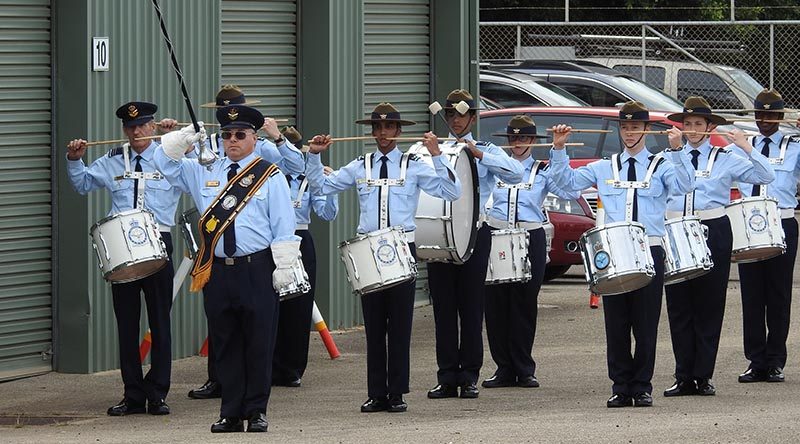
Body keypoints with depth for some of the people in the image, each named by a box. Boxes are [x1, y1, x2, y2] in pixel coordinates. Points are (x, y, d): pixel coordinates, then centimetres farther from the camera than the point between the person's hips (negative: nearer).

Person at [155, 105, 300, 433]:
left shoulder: (269, 176, 2)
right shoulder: (204, 173, 13)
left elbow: (284, 226, -1)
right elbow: (165, 164, 18)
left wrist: (283, 267, -7)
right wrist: (182, 140, -1)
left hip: (256, 271, -4)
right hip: (217, 272, 4)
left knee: (258, 344, -1)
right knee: (225, 344, 6)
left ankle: (256, 412, 7)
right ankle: (231, 414, 10)